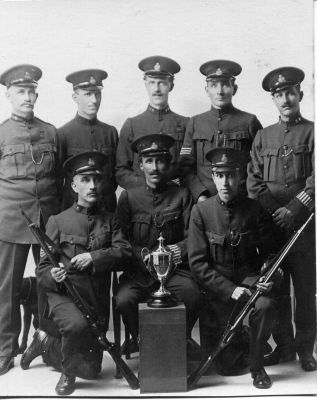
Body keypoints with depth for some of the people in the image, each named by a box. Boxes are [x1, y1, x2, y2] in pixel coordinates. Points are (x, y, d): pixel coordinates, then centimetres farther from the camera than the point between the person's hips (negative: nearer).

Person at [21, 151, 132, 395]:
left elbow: (124, 250, -7)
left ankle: (47, 344, 34)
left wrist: (94, 257, -22)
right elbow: (42, 269, -2)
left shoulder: (109, 220, 8)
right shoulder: (58, 221, -1)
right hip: (64, 295, -3)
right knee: (77, 325, -38)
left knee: (91, 370, 8)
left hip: (98, 302, 4)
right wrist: (52, 277, -25)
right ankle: (67, 372, -6)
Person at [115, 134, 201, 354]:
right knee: (124, 299, -28)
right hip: (138, 270, 0)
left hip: (175, 268, 0)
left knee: (192, 294, -28)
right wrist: (145, 256, -13)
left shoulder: (182, 195, 7)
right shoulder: (128, 197, 6)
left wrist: (178, 251, -17)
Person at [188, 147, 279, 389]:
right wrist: (230, 289, -19)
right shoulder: (201, 211, -6)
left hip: (249, 275, 0)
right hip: (217, 280, 0)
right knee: (216, 322, -18)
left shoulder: (254, 209, -3)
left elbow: (268, 252, 7)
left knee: (266, 304, -29)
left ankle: (257, 365, -6)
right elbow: (197, 262, -9)